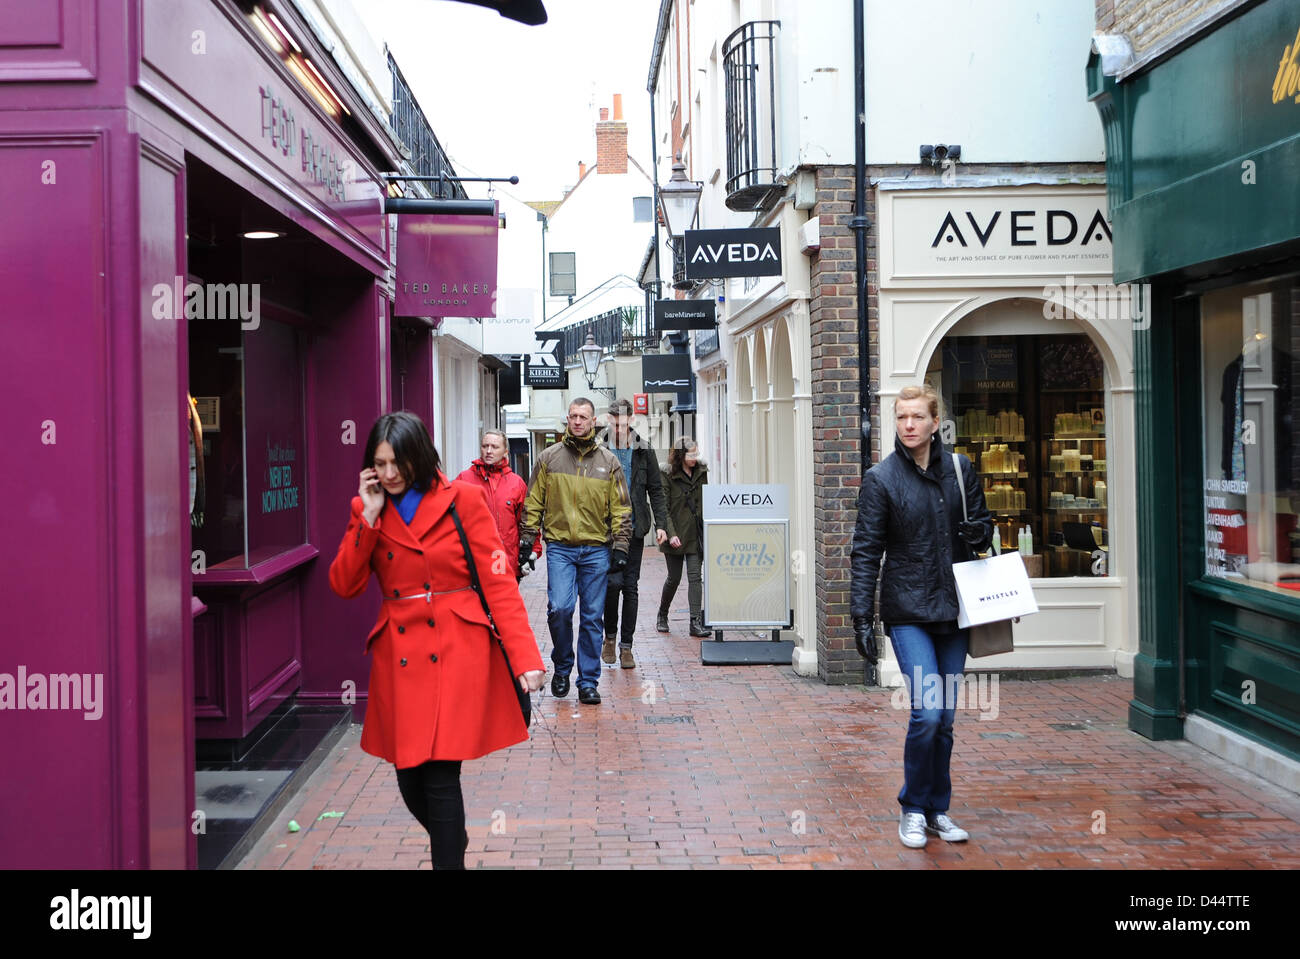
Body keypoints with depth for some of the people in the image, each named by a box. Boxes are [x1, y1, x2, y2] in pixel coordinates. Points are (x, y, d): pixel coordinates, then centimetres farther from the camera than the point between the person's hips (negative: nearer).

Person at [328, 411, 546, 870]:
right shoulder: (370, 511, 9)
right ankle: (453, 840, 38)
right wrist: (369, 516, -7)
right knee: (409, 778, 9)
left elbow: (497, 582, -6)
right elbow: (344, 586, 0)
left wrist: (524, 656, -14)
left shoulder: (461, 500, -3)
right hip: (399, 659, 4)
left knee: (439, 773, -11)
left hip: (457, 653, -4)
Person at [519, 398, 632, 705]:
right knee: (559, 608, -14)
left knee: (592, 617, 3)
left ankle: (588, 682, 12)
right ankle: (562, 668, 11)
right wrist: (527, 539, 2)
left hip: (596, 550, 1)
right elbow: (533, 503, 8)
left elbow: (620, 508, 7)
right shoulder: (549, 457, 5)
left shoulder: (608, 461, 7)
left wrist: (620, 547, 0)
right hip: (560, 547, -1)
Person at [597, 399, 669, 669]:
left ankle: (626, 646, 13)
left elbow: (656, 490, 7)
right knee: (613, 581, -14)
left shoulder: (644, 452, 6)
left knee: (630, 588, 5)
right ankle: (609, 635, 9)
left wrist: (661, 524, -3)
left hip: (634, 529, 2)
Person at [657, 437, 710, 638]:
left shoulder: (701, 472, 6)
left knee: (695, 576, -4)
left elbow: (705, 502, 13)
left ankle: (696, 622, -5)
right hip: (675, 535, -3)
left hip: (696, 534, 3)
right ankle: (662, 615, 28)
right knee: (674, 577, 5)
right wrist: (671, 534, -18)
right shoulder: (667, 475, -8)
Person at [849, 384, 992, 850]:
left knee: (945, 719, 10)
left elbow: (983, 523, 18)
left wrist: (978, 531, -8)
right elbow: (866, 550, -5)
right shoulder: (881, 478, -4)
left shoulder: (959, 469, 6)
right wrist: (861, 615, -11)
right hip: (908, 611, -4)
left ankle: (937, 810, 25)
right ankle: (913, 809, 6)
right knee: (926, 711, -14)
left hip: (953, 610, 4)